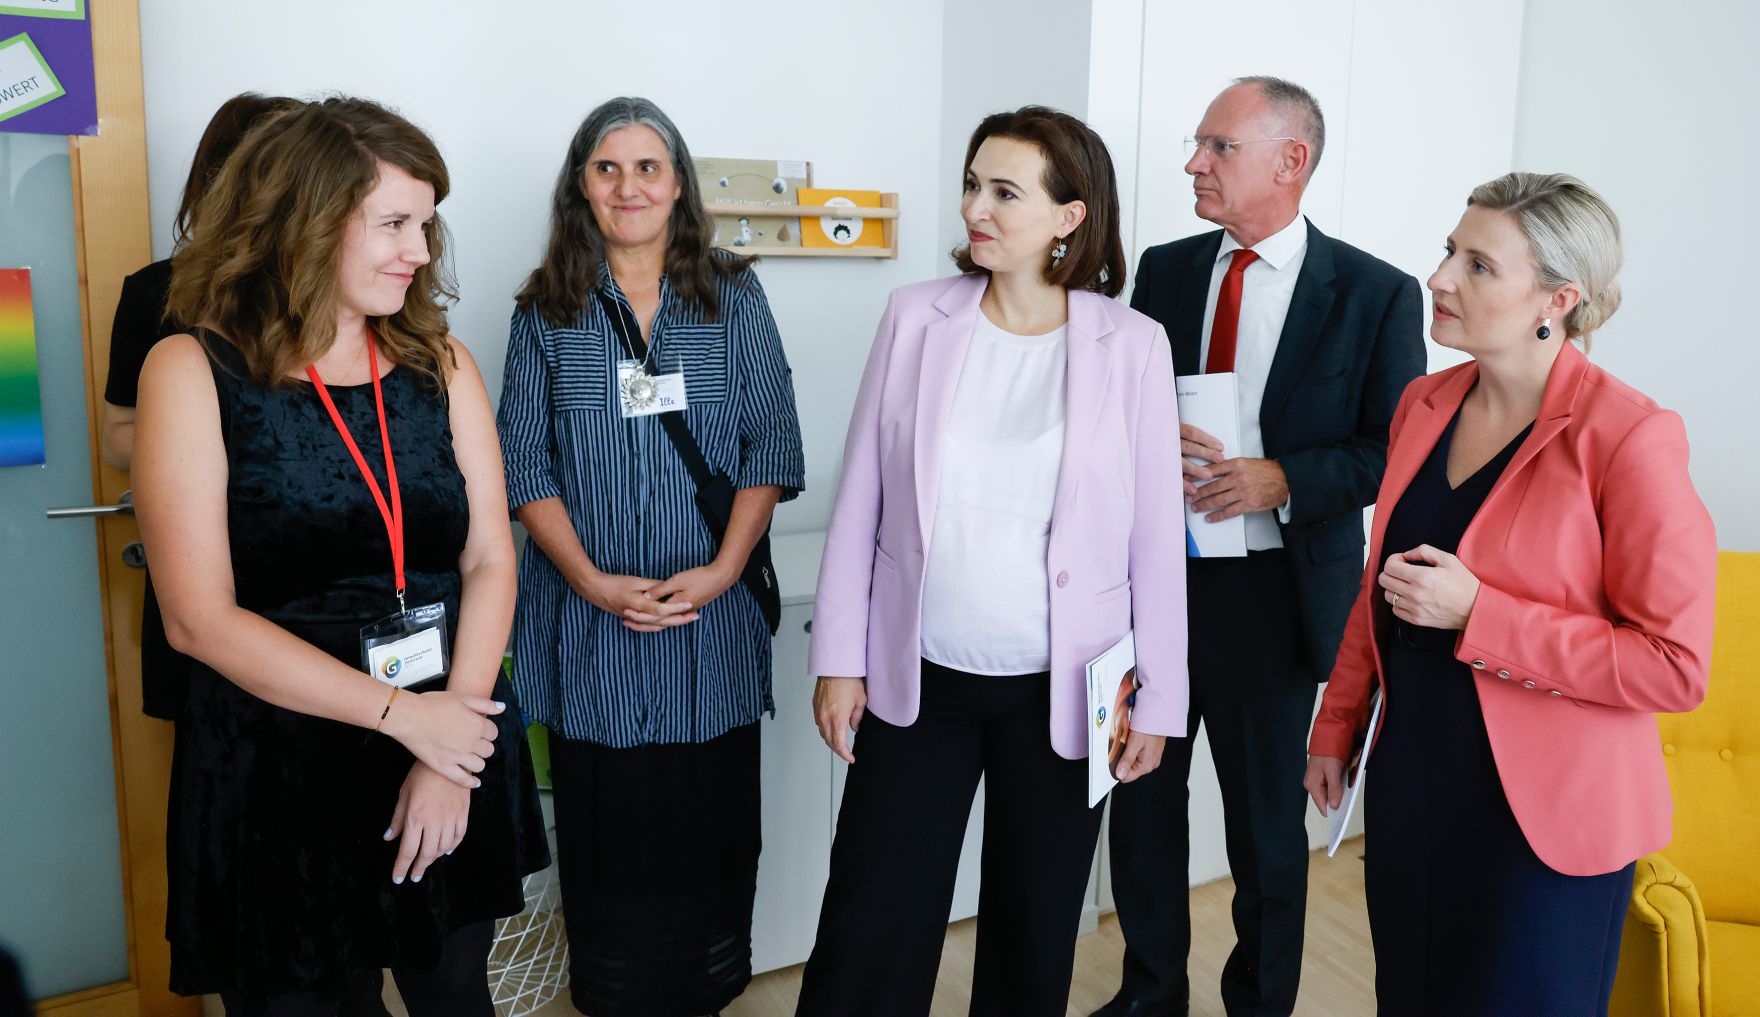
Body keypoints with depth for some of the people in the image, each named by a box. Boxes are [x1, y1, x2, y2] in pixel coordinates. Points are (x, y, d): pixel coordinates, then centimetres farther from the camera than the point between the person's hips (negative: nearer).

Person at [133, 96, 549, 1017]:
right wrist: (400, 714, -16)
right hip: (278, 768, -3)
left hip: (452, 742, 4)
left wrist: (449, 757, -12)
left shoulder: (440, 363, 2)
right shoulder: (194, 372, -9)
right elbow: (200, 619, -14)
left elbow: (489, 562, -2)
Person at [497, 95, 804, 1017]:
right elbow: (524, 464, 0)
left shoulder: (733, 299, 4)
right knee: (606, 833, 9)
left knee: (711, 829, 9)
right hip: (589, 620, 0)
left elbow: (773, 446, 0)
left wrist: (723, 570, -12)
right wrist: (593, 581, -12)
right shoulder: (546, 311, 4)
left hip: (713, 617, 0)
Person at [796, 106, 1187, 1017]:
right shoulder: (917, 316, -3)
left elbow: (1156, 535, -2)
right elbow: (859, 501, 1)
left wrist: (1158, 700, 0)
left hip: (1060, 693, 0)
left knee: (1034, 935, 16)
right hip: (917, 680, 1)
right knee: (868, 938, 7)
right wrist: (838, 660, 0)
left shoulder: (1132, 345, -6)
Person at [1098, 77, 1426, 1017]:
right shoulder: (1164, 271, 5)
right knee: (1142, 801, 14)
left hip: (1273, 589, -3)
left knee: (1267, 824, 11)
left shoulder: (1375, 294, -6)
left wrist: (1283, 480, -18)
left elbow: (1399, 450, -5)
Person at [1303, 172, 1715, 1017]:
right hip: (1411, 778, 6)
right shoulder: (1424, 405, 2)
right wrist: (1337, 725, 14)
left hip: (1544, 812, -5)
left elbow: (1675, 664, -18)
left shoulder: (1627, 438, -18)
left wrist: (1475, 614, -24)